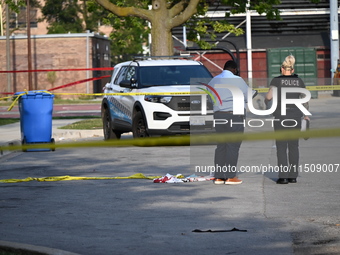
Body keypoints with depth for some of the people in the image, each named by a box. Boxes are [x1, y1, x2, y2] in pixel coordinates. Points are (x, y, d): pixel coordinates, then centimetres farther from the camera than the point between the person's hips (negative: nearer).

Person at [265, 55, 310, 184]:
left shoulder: (277, 80, -2)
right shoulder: (298, 80, 7)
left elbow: (269, 96, -12)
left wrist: (265, 101, 11)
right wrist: (306, 114, 21)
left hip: (280, 116, -3)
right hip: (295, 116, 3)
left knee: (281, 147, 1)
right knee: (293, 146, 10)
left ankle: (283, 176, -5)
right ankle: (293, 175, 8)